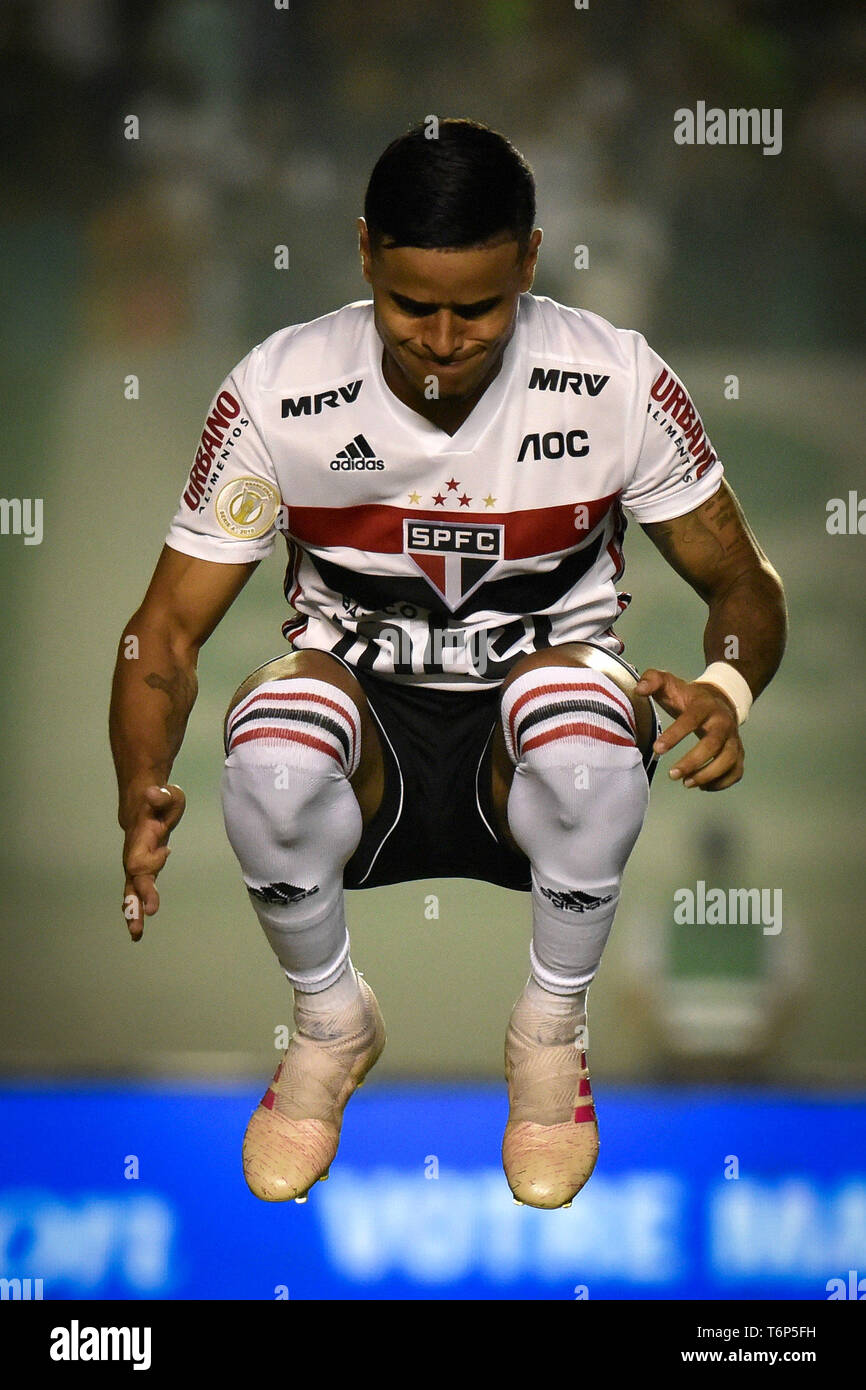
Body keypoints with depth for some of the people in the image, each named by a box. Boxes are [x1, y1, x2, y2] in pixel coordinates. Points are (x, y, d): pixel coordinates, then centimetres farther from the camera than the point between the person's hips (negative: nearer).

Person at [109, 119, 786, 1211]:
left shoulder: (618, 385, -13)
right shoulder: (277, 395, -14)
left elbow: (742, 581, -2)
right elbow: (170, 623, -9)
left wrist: (728, 688, -27)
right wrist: (141, 793, -30)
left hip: (531, 752, 0)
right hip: (367, 724, 0)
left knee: (581, 714, -37)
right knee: (273, 739, -36)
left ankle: (552, 1029, -9)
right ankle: (332, 1025, -4)